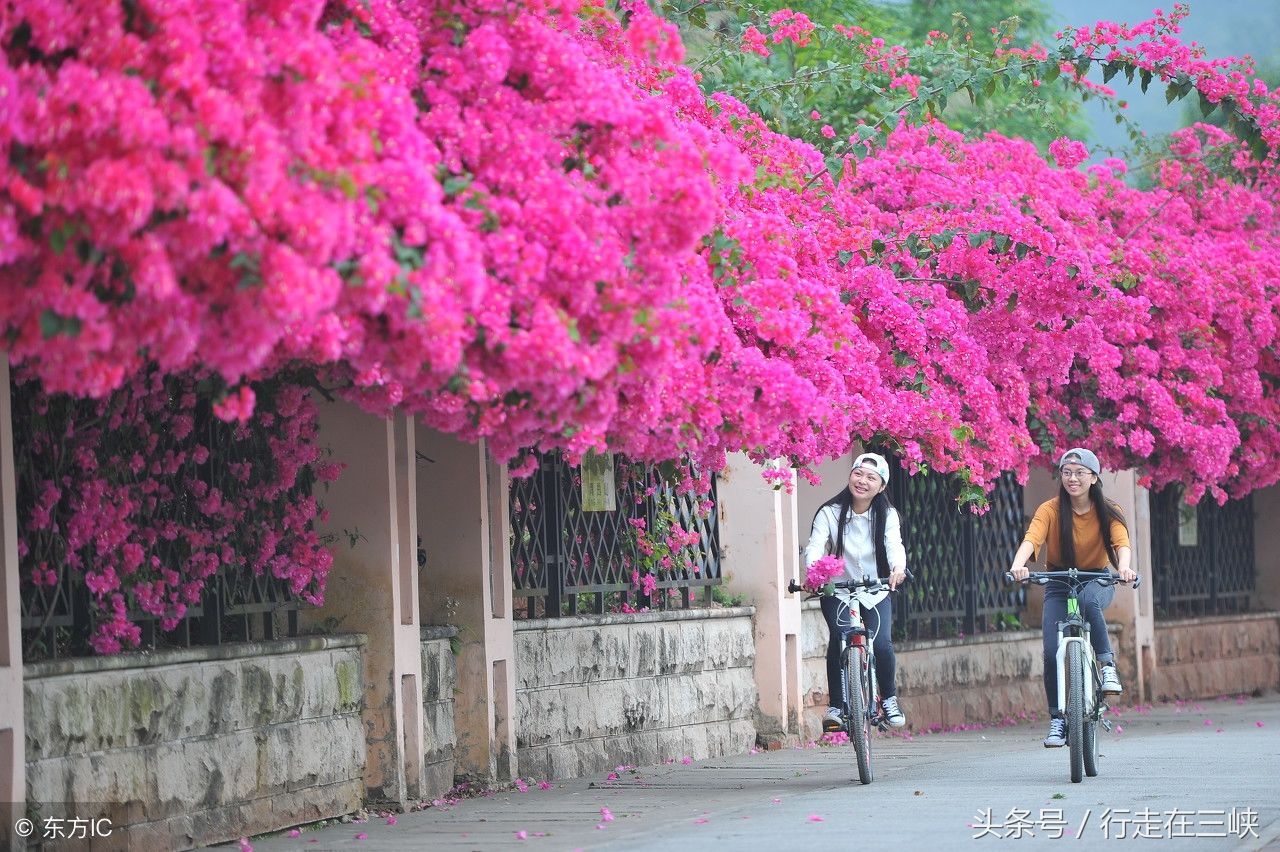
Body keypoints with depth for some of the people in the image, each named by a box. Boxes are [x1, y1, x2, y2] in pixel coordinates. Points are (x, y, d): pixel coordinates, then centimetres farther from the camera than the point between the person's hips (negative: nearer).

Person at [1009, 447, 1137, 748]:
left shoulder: (1107, 512, -9)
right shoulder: (1051, 510, -12)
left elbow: (1122, 542, -25)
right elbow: (1031, 539, -29)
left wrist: (1124, 567, -49)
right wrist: (1018, 565, -51)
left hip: (1097, 580, -1)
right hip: (1059, 584, 1)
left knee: (1088, 600, -39)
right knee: (1052, 652, -14)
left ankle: (1108, 664, -26)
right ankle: (1058, 720, -1)